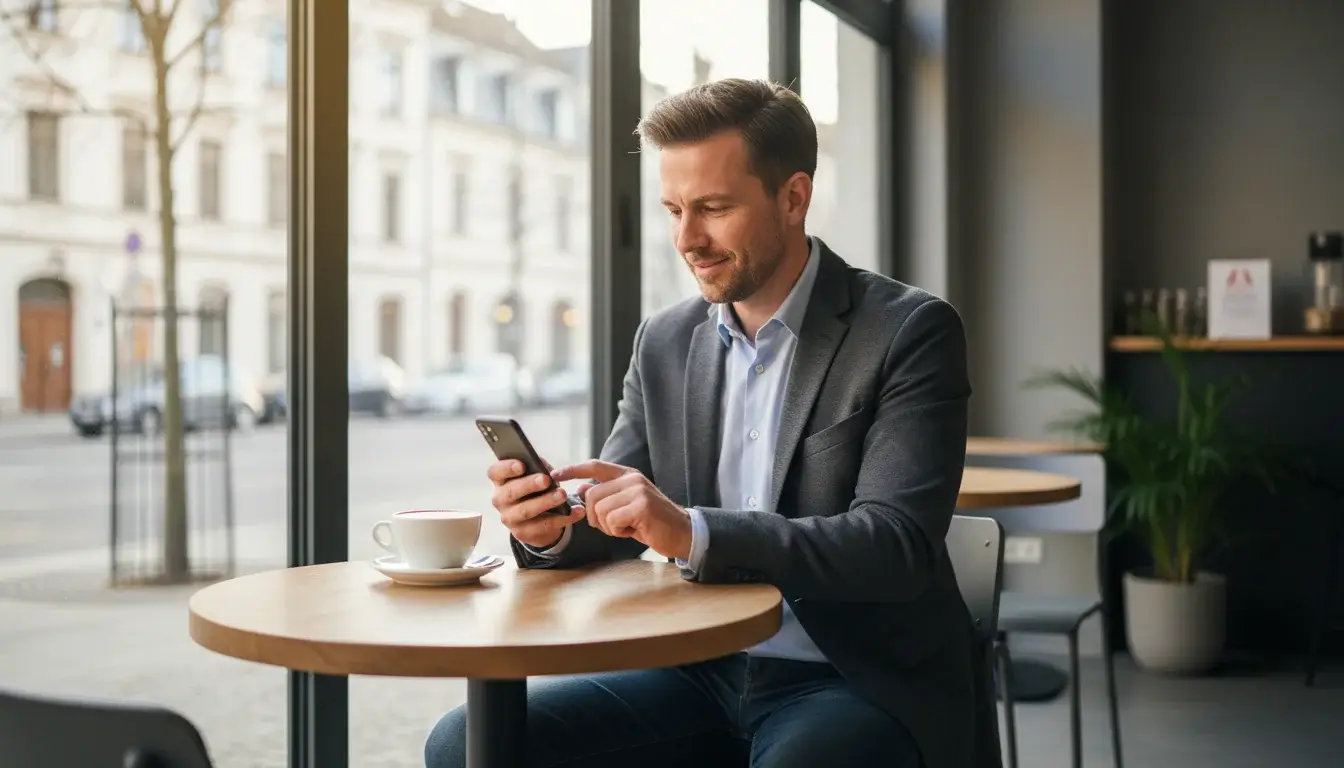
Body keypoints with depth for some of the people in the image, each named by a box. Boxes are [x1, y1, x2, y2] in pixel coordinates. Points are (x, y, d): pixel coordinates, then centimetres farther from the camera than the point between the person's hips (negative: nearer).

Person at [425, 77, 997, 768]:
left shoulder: (910, 333, -9)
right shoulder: (665, 342, 8)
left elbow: (900, 542, -20)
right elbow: (613, 524, 9)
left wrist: (693, 533, -32)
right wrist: (550, 527, -16)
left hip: (864, 684, -4)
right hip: (703, 670, 5)